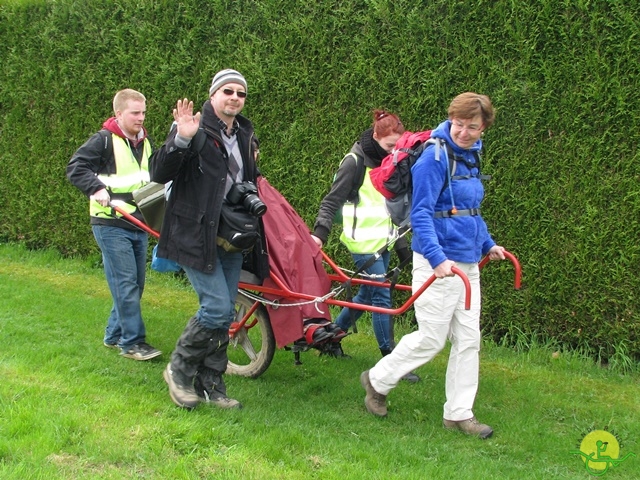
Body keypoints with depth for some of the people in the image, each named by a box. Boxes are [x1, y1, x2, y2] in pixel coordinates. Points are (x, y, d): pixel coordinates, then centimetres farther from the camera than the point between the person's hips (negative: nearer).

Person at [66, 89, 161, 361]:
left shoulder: (145, 142, 15)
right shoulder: (104, 140, -7)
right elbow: (75, 168, -12)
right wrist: (96, 188, -24)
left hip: (140, 224, 8)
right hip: (112, 225, -8)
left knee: (136, 283, 10)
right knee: (126, 284, -9)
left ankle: (114, 335, 22)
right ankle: (132, 342, -3)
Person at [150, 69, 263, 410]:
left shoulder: (245, 135, 12)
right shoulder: (194, 130, -10)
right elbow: (159, 174, -20)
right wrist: (181, 139, -33)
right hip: (196, 236, -7)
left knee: (224, 314, 9)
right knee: (217, 308, -13)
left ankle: (211, 384, 21)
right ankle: (179, 369, 8)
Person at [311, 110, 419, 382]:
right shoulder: (355, 162, -11)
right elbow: (332, 201, -12)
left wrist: (400, 242, 19)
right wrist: (320, 232, -24)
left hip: (382, 241, 8)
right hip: (363, 242, -8)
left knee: (367, 294, 12)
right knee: (381, 298, -9)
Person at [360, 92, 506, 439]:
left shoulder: (470, 157, 12)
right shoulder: (435, 157, -14)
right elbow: (420, 214, -20)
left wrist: (488, 244, 26)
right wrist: (437, 258, -29)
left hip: (468, 263, 8)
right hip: (438, 262, -8)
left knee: (468, 339, 9)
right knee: (432, 338, -2)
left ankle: (459, 413, 19)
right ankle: (377, 381, 20)